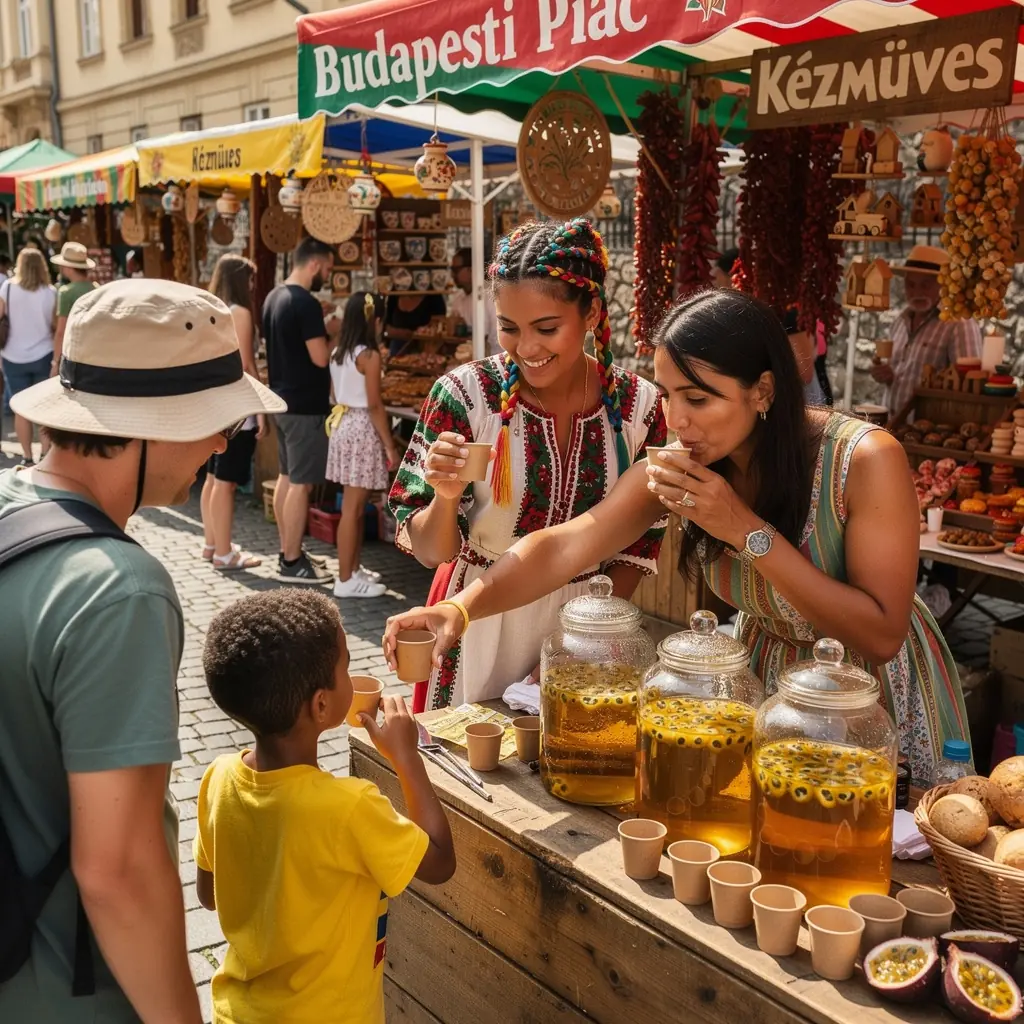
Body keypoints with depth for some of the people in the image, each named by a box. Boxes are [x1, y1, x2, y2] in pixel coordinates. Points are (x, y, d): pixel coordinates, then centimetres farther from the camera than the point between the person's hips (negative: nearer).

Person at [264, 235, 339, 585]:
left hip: (282, 399, 10)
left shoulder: (274, 298, 10)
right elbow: (320, 357, -21)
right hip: (305, 404, -10)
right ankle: (292, 563, 1)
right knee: (301, 483, -4)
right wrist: (333, 333, -3)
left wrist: (322, 330, 14)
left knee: (286, 477, 14)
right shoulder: (305, 303, -19)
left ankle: (287, 553, 22)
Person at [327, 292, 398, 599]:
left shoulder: (337, 353, 8)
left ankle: (353, 568, 26)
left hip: (343, 425, 8)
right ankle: (346, 580, 2)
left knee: (356, 505, 17)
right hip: (362, 429, -8)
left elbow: (334, 396, 13)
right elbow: (374, 406, -17)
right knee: (352, 508, -4)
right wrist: (390, 446, -12)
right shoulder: (369, 355, -15)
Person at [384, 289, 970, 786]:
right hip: (765, 678, 4)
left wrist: (747, 530, -36)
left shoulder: (864, 459, -29)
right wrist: (461, 608, -39)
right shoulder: (689, 469, -16)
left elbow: (881, 635, -29)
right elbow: (565, 547, -22)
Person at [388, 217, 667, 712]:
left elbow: (638, 545, 0)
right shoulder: (465, 394, -16)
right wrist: (445, 498, -31)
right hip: (479, 621, -1)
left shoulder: (639, 406, -9)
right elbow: (430, 551, -11)